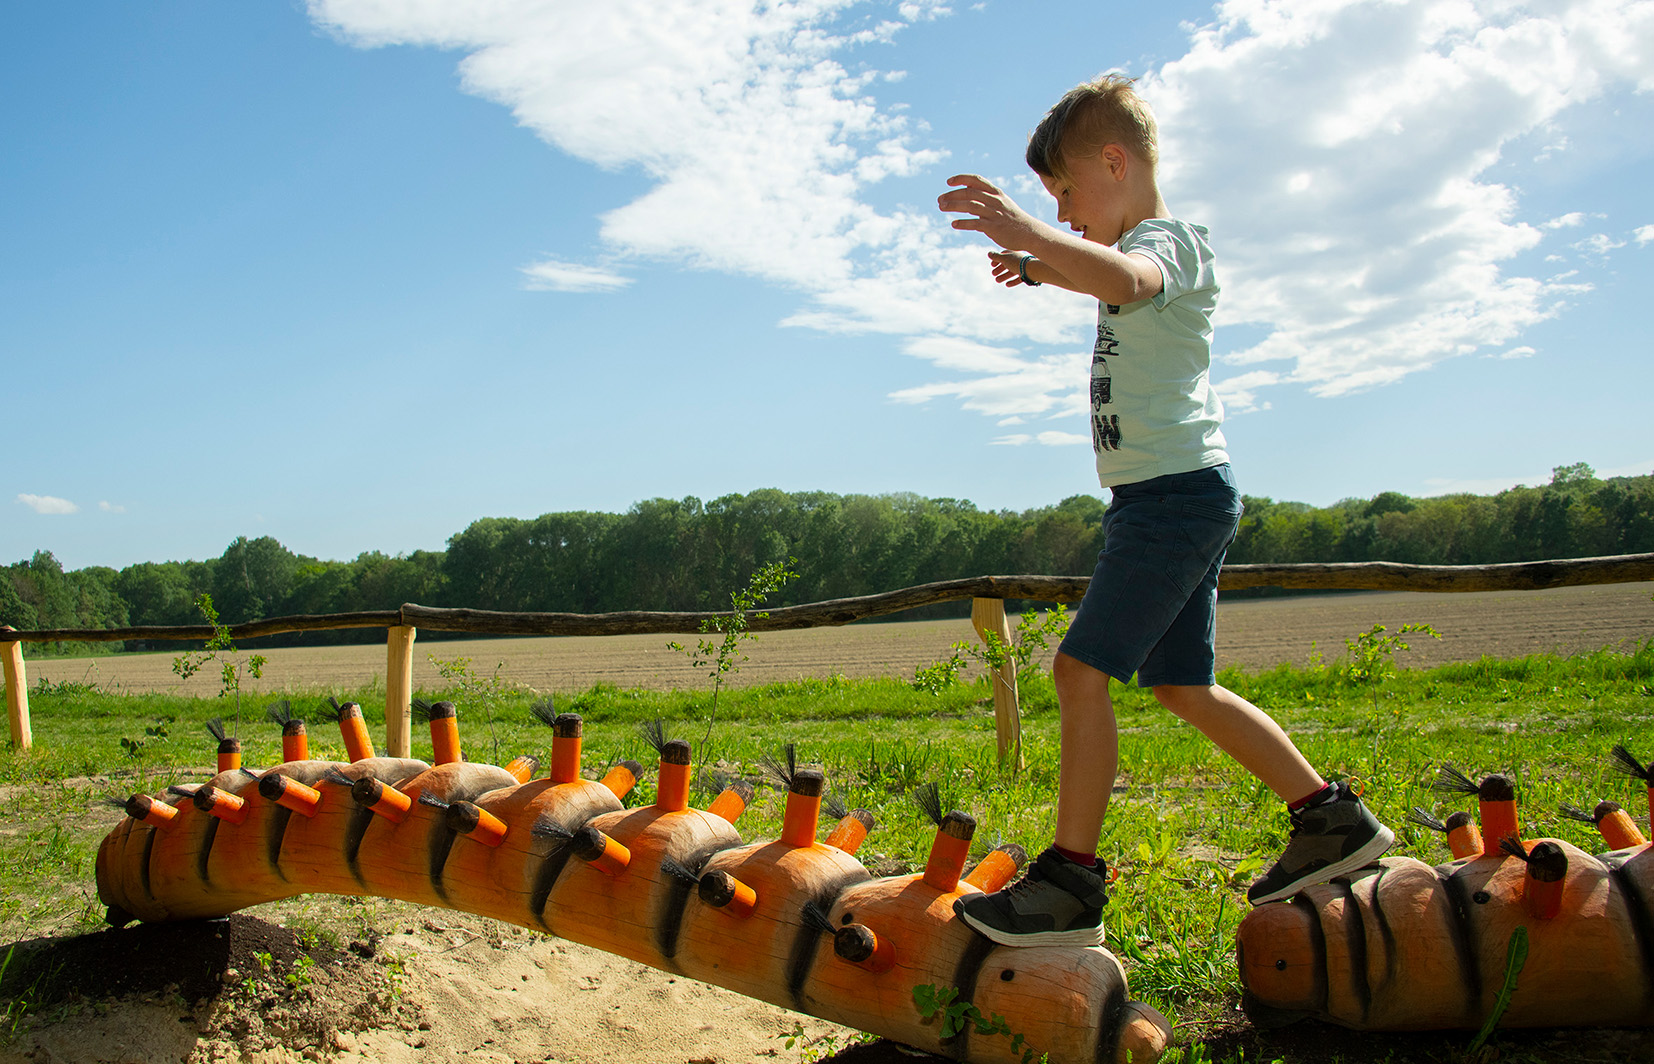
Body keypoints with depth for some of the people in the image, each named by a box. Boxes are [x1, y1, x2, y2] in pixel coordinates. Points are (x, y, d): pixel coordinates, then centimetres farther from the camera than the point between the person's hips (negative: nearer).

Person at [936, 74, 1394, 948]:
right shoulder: (1140, 256, 21)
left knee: (1081, 669, -14)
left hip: (1176, 490, -11)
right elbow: (1114, 286, 47)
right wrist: (1045, 268, 29)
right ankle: (1331, 817, 22)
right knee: (1182, 686, 13)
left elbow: (1125, 278, -37)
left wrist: (1028, 233, -52)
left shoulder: (1168, 241, -10)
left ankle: (1071, 880, -10)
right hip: (1165, 498, 11)